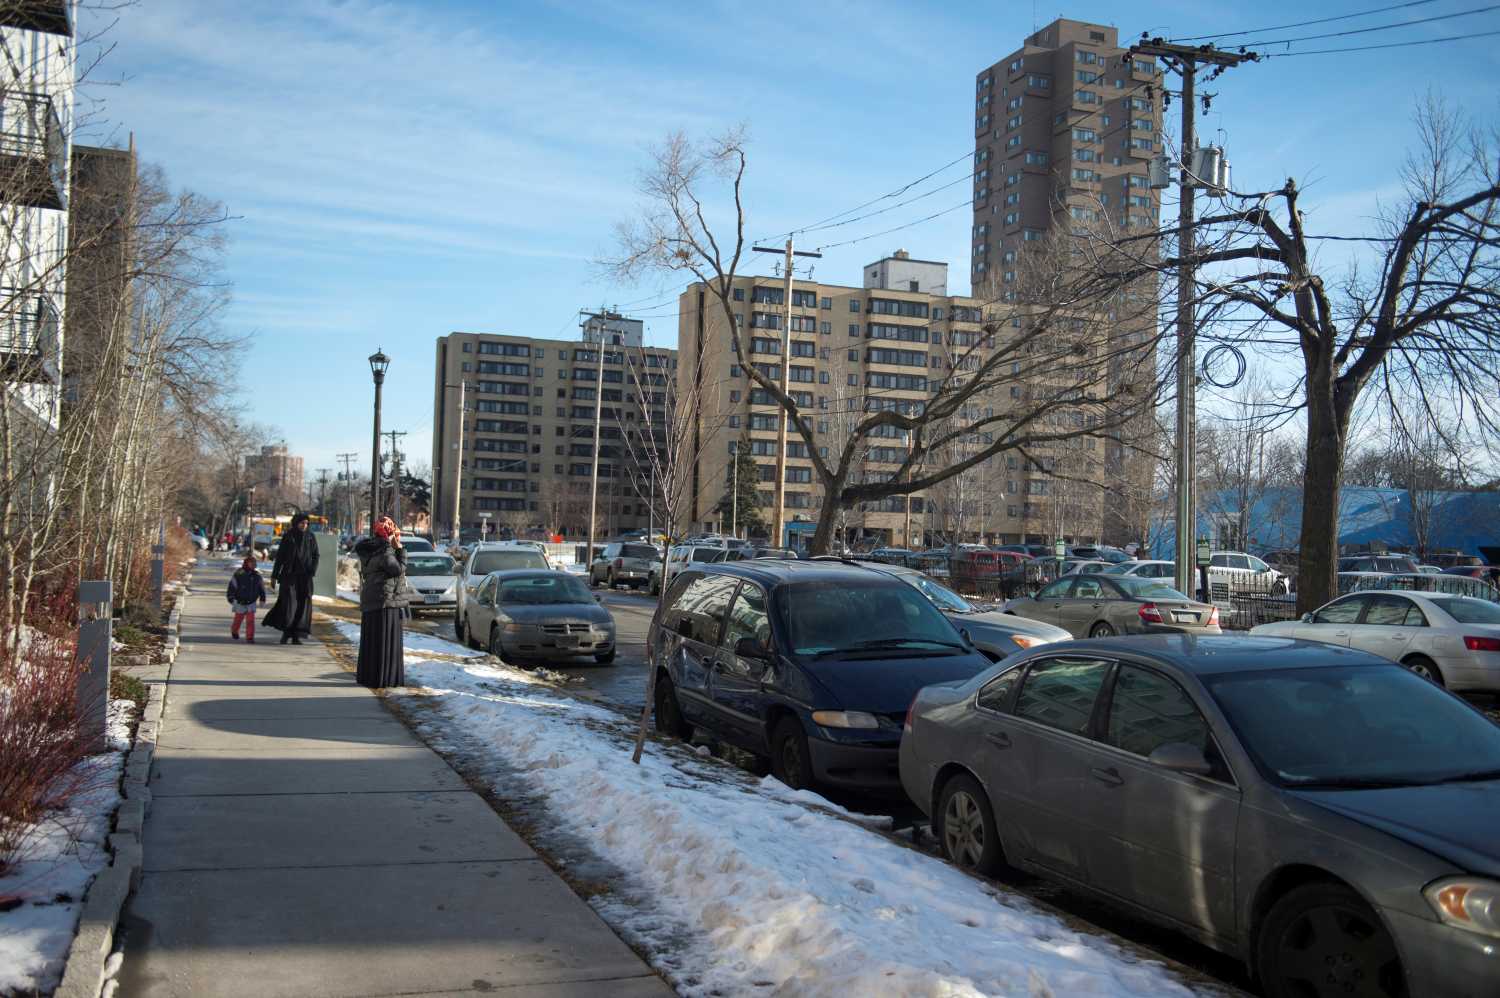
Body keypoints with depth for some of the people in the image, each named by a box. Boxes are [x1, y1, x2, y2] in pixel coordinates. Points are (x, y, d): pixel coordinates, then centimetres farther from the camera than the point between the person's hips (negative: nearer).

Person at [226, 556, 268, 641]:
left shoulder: (257, 576, -2)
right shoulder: (238, 574, -15)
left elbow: (262, 588, 10)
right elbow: (231, 587, -12)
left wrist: (262, 599, 9)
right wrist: (231, 599, -15)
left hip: (251, 602, 2)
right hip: (240, 602, -2)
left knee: (251, 620, -8)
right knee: (239, 618, 14)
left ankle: (250, 637, -6)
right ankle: (234, 631, 43)